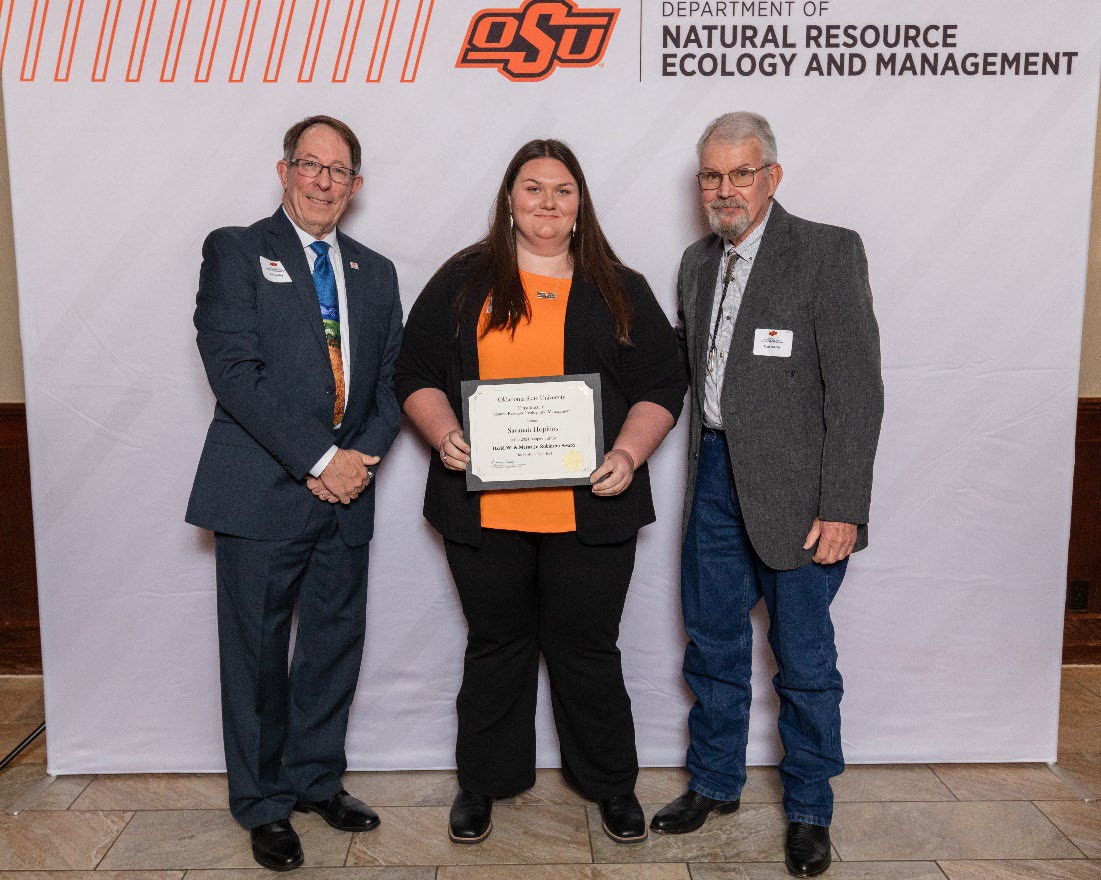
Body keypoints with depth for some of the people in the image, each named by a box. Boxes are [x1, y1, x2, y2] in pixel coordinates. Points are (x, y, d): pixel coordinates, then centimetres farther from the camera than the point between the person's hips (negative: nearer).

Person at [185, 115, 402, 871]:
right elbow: (235, 370, -12)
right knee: (258, 653, 6)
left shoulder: (375, 272, 15)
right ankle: (264, 803, 24)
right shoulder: (235, 251, 0)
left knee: (337, 644, 13)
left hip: (346, 494, 5)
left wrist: (363, 457, -6)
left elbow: (392, 379, 12)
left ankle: (317, 779, 32)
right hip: (262, 491, -4)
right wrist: (320, 459, -16)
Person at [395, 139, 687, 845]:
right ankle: (483, 783, 32)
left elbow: (662, 386, 5)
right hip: (485, 508, 1)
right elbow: (417, 374, 7)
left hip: (590, 511, 0)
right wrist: (444, 433, -11)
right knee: (496, 645, 14)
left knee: (587, 648, 9)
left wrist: (628, 454, -10)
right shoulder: (463, 282, 8)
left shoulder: (619, 291, 8)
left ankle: (612, 785, 30)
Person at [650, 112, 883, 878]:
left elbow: (857, 389, -13)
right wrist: (702, 459, 6)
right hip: (716, 476, 6)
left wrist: (842, 508, -17)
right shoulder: (697, 263, 11)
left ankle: (810, 811, 27)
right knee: (713, 645, 16)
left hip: (794, 486, -5)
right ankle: (715, 784, 36)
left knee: (804, 659, 7)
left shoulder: (829, 252, -8)